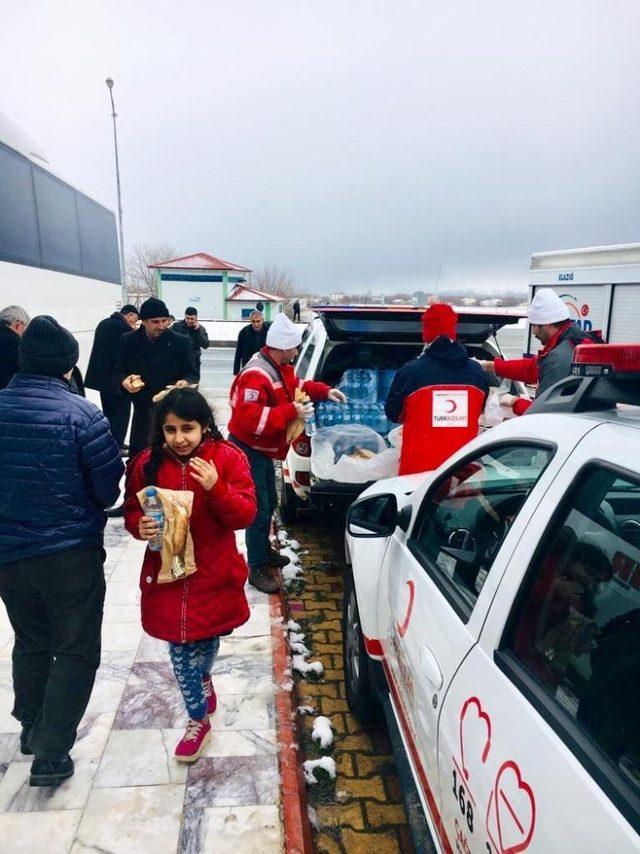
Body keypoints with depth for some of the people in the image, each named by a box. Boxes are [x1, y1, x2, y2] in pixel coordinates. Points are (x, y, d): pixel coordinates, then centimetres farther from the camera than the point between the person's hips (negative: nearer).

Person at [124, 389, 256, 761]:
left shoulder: (228, 457, -12)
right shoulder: (148, 462, -4)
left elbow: (246, 514, -14)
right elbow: (132, 509, 6)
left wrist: (217, 489, -32)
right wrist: (140, 526, -17)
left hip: (214, 575, -1)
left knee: (208, 640, 21)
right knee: (181, 651, 8)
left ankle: (202, 683, 57)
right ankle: (199, 721, 32)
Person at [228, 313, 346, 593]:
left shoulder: (279, 367, 4)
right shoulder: (256, 375, -28)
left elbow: (296, 386, 22)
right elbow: (250, 419, -35)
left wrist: (325, 391, 8)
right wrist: (291, 412, -32)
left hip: (262, 450, 11)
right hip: (248, 451, -11)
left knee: (269, 503, 23)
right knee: (259, 511, -6)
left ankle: (264, 550, 43)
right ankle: (257, 569, 7)